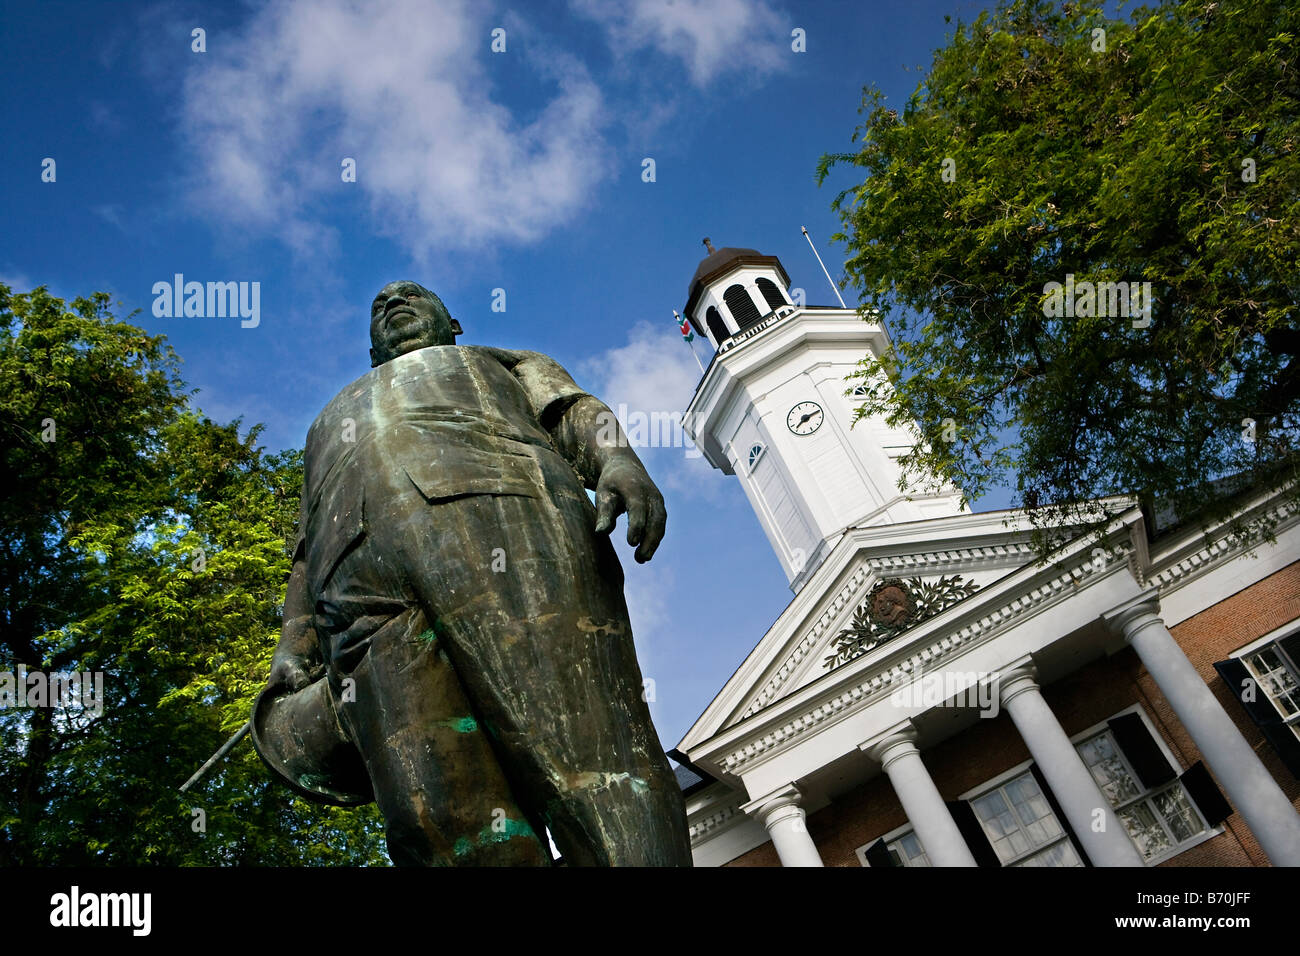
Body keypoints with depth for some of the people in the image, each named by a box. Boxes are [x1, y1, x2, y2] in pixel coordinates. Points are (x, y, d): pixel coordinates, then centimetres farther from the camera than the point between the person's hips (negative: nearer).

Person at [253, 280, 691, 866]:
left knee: (585, 762, -23)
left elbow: (575, 415, 17)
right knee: (444, 825, -19)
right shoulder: (328, 426, 46)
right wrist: (292, 653, 14)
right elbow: (308, 554, 33)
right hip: (355, 566, 3)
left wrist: (617, 463, -7)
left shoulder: (505, 364, 38)